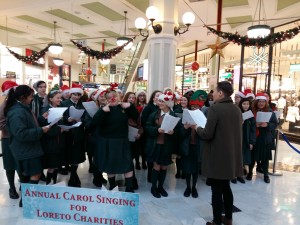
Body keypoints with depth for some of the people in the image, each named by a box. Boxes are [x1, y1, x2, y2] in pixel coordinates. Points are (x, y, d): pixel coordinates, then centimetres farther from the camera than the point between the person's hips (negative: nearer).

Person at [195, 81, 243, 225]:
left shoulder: (215, 108, -18)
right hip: (231, 155, 8)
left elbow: (207, 134, -22)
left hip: (217, 157, -7)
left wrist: (197, 128, -2)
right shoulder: (236, 109, 5)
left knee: (217, 190, 6)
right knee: (226, 187, 22)